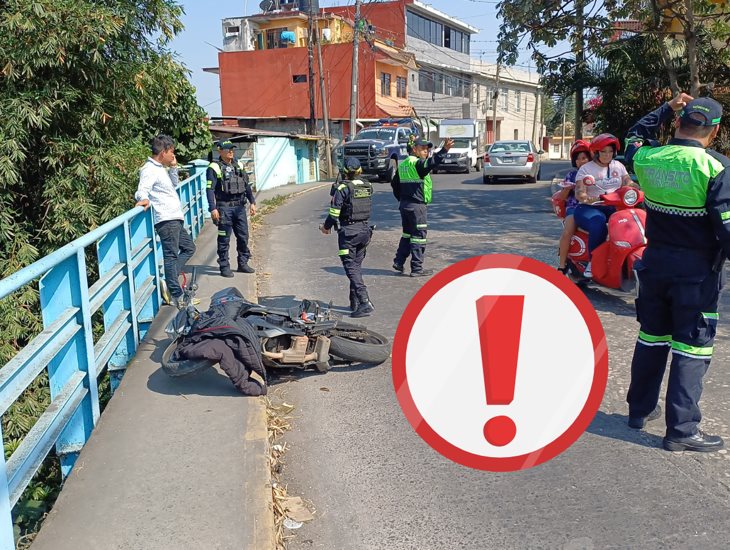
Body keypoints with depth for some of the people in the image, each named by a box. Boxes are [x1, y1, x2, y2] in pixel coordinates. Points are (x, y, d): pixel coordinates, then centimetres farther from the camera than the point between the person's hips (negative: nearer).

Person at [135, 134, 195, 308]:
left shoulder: (160, 168, 19)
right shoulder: (149, 170, -11)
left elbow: (174, 185, 29)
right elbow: (142, 189, -25)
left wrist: (173, 168, 16)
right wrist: (144, 199, -47)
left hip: (175, 218, 11)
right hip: (166, 219, -11)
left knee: (188, 247, 19)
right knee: (171, 255, -8)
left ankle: (169, 282, 14)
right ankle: (175, 295, -4)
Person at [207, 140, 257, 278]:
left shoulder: (239, 165, 13)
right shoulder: (214, 168, -6)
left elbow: (247, 185, 18)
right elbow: (210, 189, -10)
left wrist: (252, 202, 13)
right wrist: (213, 208, -18)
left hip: (240, 206, 6)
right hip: (224, 207, -6)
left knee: (243, 236, 10)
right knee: (224, 239, 0)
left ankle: (243, 263, 21)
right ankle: (224, 266, 8)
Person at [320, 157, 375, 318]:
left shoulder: (343, 188, -13)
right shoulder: (367, 187, 6)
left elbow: (334, 212, -13)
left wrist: (326, 226, 3)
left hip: (348, 232, -6)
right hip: (365, 228, 7)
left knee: (351, 267, -5)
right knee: (357, 265, 17)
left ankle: (365, 303, -17)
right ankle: (355, 302, 24)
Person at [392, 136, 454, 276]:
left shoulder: (402, 165, 14)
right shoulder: (417, 163, -13)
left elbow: (395, 184, 21)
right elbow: (430, 163, -35)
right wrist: (444, 150, -45)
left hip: (404, 205, 9)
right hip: (417, 206, -9)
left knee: (407, 234, 21)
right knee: (419, 236, -2)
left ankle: (399, 262, 24)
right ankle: (417, 268, 1)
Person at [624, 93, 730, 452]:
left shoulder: (647, 159, -1)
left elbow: (635, 136, 24)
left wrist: (667, 109, 24)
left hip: (654, 262, 5)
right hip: (696, 270, -5)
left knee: (651, 337, 17)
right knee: (692, 348, 3)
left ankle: (639, 409, 29)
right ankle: (681, 430, 7)